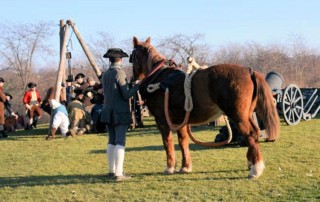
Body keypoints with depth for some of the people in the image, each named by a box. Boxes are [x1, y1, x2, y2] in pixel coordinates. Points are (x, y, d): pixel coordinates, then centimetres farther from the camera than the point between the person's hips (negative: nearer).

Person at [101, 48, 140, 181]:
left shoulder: (105, 75, 9)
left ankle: (112, 171, 19)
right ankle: (118, 173, -9)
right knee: (120, 142, -6)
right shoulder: (119, 73, -12)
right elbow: (126, 95, -13)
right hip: (120, 113, -7)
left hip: (108, 111, 7)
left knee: (112, 141, 13)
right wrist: (136, 86, 0)